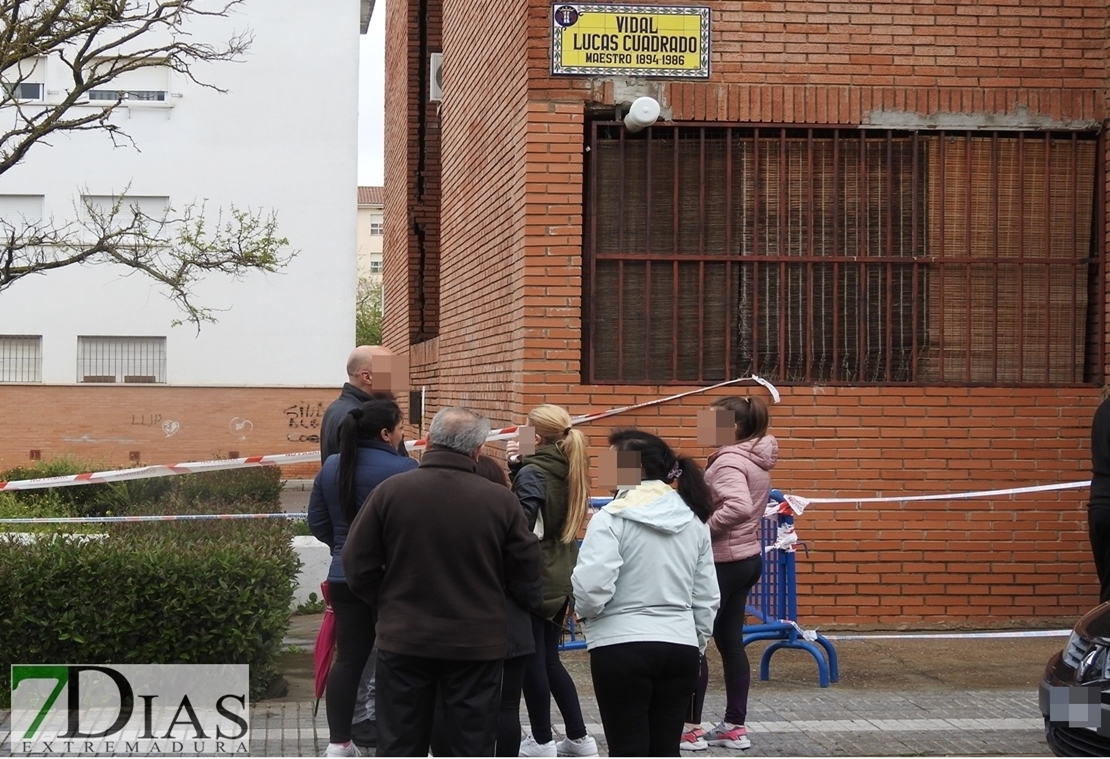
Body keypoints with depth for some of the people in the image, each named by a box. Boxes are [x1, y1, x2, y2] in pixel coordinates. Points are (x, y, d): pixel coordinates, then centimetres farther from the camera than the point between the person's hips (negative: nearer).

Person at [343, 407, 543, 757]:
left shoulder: (390, 491, -9)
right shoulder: (500, 500, -10)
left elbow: (358, 565, -4)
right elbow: (527, 568, -2)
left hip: (403, 639, 1)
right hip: (477, 644, 0)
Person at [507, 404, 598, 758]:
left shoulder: (532, 474, -16)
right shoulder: (568, 470, 7)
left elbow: (522, 526, -22)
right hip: (560, 578, 8)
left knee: (532, 662, 3)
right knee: (549, 660, 16)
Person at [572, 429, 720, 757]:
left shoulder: (613, 517, -11)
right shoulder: (694, 520, 9)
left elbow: (592, 587, -20)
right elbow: (707, 597, 11)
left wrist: (584, 613, 1)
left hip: (621, 647, -5)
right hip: (681, 648, 6)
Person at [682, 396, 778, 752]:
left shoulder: (729, 461, -19)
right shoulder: (755, 458, 11)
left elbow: (739, 507, -35)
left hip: (722, 562, -10)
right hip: (746, 558, 10)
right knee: (731, 643, 13)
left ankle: (691, 728, 5)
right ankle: (735, 727, 17)